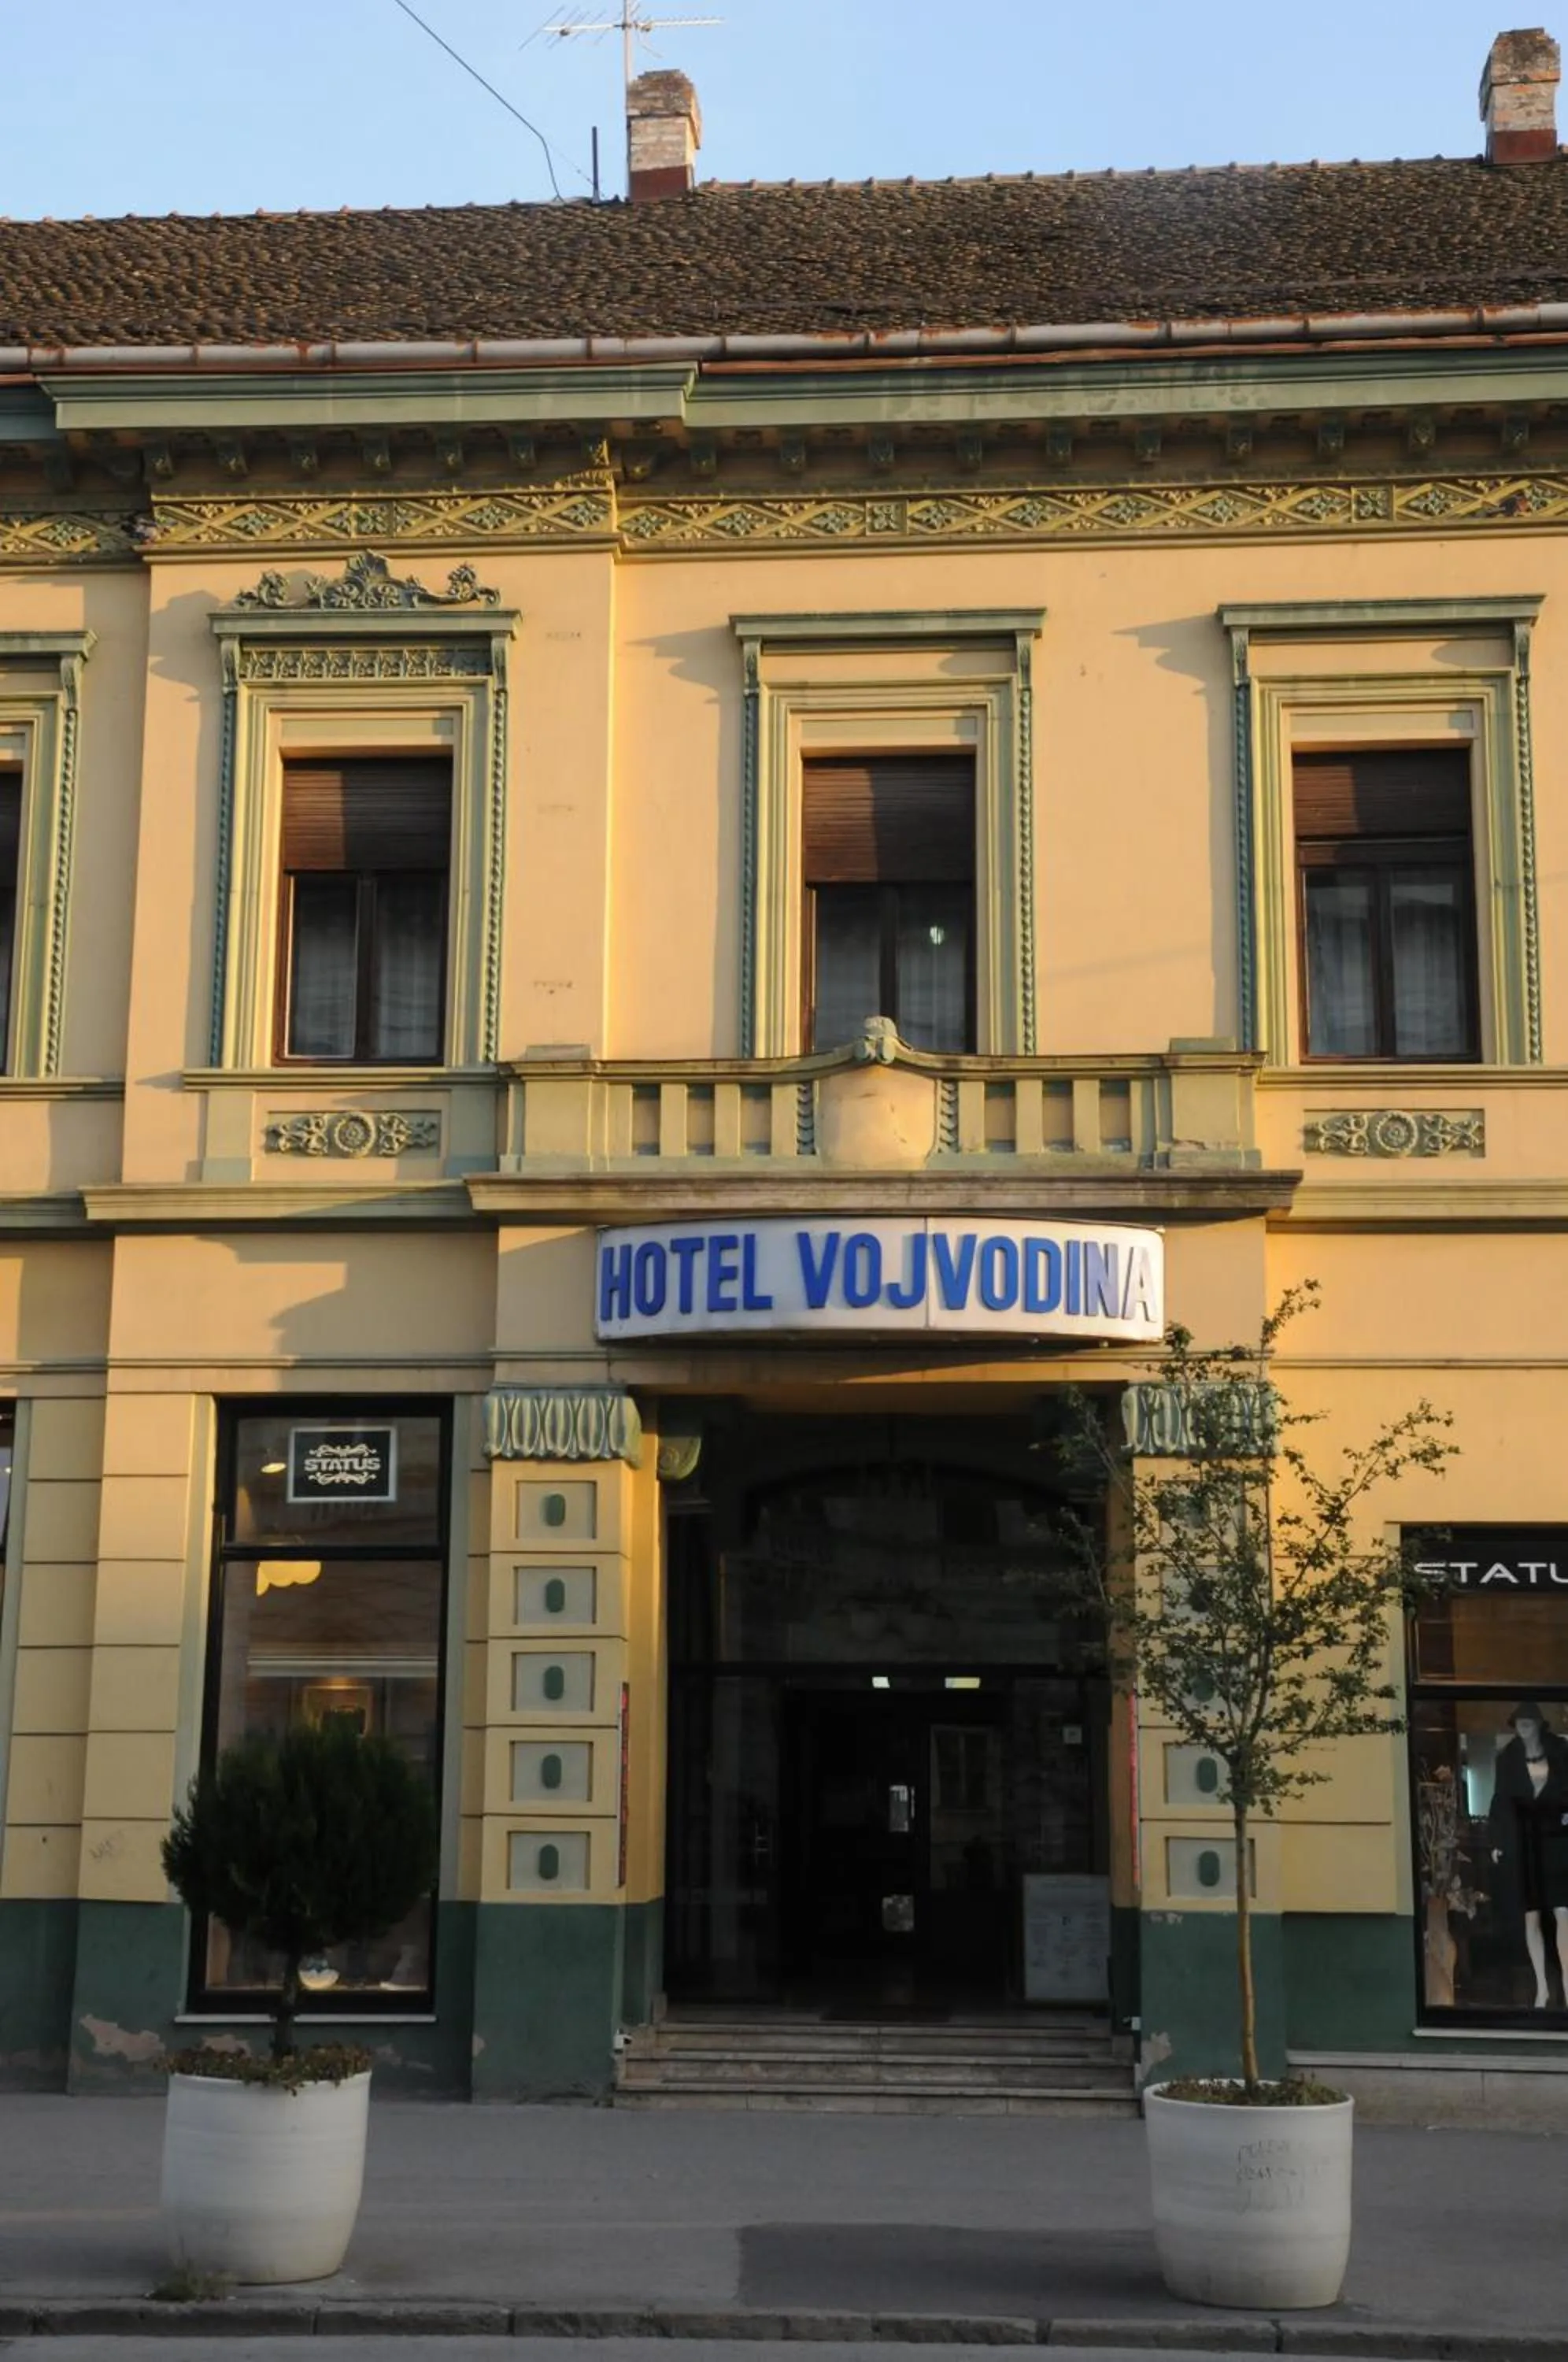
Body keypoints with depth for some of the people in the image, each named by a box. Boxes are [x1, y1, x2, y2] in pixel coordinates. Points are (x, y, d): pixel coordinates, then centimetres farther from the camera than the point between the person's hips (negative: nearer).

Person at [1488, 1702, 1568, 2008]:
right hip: (1521, 1842, 1)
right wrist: (1497, 1841, 3)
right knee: (1532, 1916, 3)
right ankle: (1542, 1989, 10)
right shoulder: (1508, 1758, 4)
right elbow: (1501, 1800, 7)